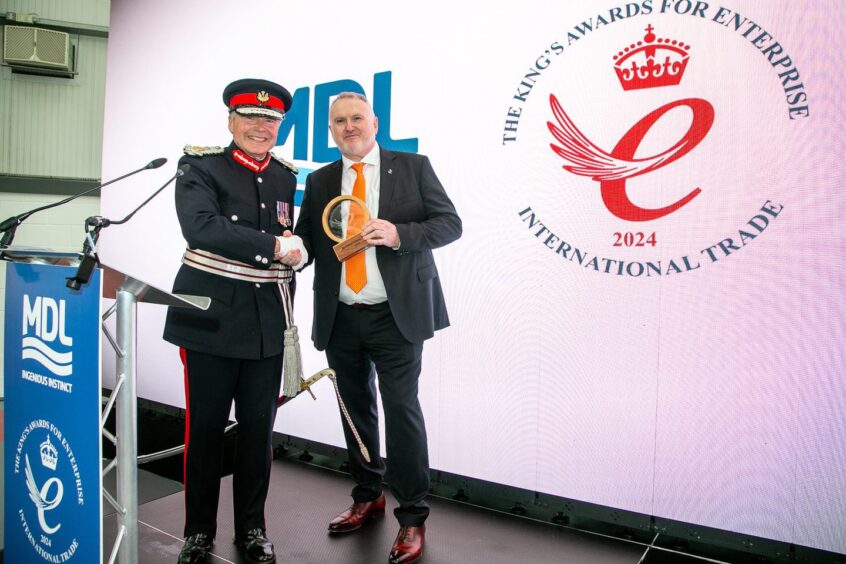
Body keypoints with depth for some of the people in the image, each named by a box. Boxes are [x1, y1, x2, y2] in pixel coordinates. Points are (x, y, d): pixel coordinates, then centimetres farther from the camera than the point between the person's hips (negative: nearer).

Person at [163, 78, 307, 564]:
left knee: (259, 429, 10)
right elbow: (201, 227, -20)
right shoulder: (202, 167, -1)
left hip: (268, 325, 4)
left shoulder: (287, 177, 12)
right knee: (205, 428, 6)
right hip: (212, 319, -3)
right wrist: (275, 247, -20)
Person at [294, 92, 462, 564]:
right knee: (356, 409, 15)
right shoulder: (320, 182, 11)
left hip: (396, 314, -4)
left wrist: (400, 234, -19)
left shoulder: (413, 167, 1)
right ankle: (368, 497, 35)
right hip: (340, 318, 4)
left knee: (401, 408, -5)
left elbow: (450, 223, -4)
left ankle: (413, 519, 11)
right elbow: (306, 241, 11)